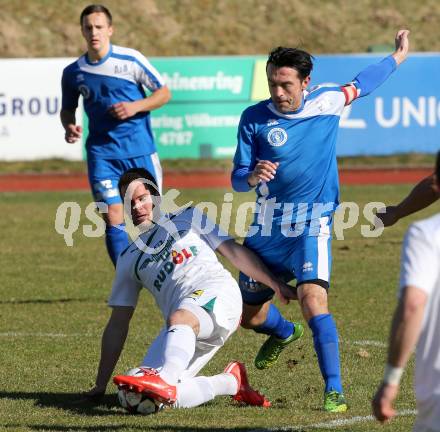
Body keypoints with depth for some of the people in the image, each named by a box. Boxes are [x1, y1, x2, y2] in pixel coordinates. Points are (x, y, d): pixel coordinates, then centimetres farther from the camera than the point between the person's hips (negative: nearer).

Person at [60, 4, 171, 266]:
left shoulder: (131, 59, -5)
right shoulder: (73, 73, 3)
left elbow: (164, 93, 1)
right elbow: (67, 109, 18)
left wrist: (135, 107, -15)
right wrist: (69, 127, -4)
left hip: (140, 150, -1)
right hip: (102, 154, 1)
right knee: (113, 219, -8)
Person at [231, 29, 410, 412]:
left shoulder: (327, 102, -3)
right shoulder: (254, 118, -5)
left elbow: (360, 85, 18)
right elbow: (237, 178, -4)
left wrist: (398, 57, 32)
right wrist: (253, 176, -29)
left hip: (312, 225, -3)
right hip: (267, 228, 3)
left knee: (313, 300, -26)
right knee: (250, 317, 14)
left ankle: (334, 390, -21)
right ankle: (284, 332, 50)